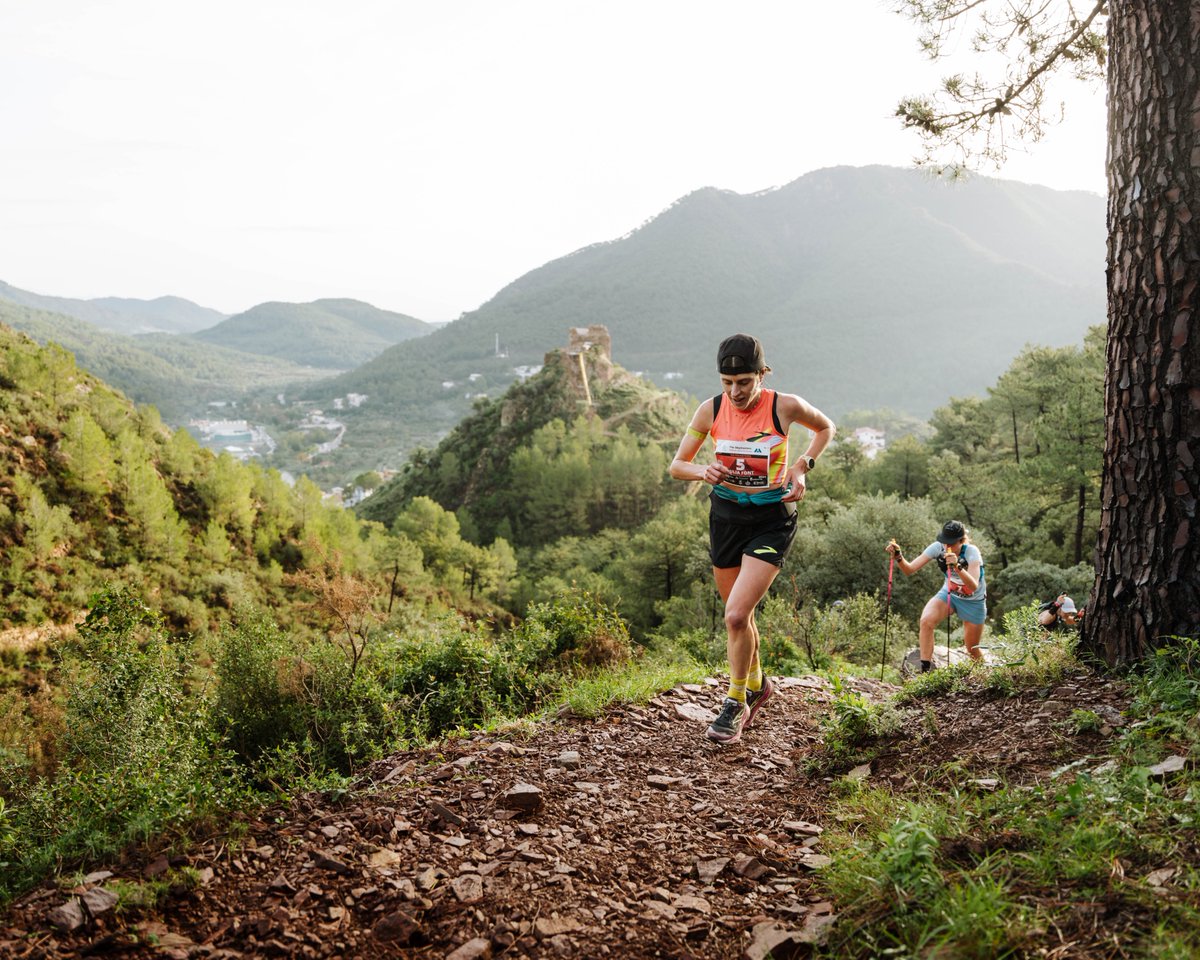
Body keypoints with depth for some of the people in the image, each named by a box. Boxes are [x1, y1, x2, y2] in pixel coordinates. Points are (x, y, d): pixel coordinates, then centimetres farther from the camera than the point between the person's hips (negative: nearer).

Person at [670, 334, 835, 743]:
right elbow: (676, 466, -2)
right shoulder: (711, 410, -8)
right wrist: (703, 471, -24)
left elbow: (825, 427, 7)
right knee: (739, 615, 17)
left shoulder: (785, 407, -15)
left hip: (771, 520, -4)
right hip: (725, 515, 4)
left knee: (735, 615, -15)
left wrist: (802, 466, -8)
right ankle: (757, 684, 42)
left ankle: (736, 703, 5)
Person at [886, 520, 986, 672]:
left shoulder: (971, 552, -29)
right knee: (926, 621, -27)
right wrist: (898, 556, -40)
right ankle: (925, 670, -23)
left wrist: (957, 566, -55)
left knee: (972, 649, 7)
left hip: (973, 601, -2)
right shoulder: (938, 547, -20)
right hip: (948, 593, 3)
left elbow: (973, 586, -41)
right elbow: (909, 570, -21)